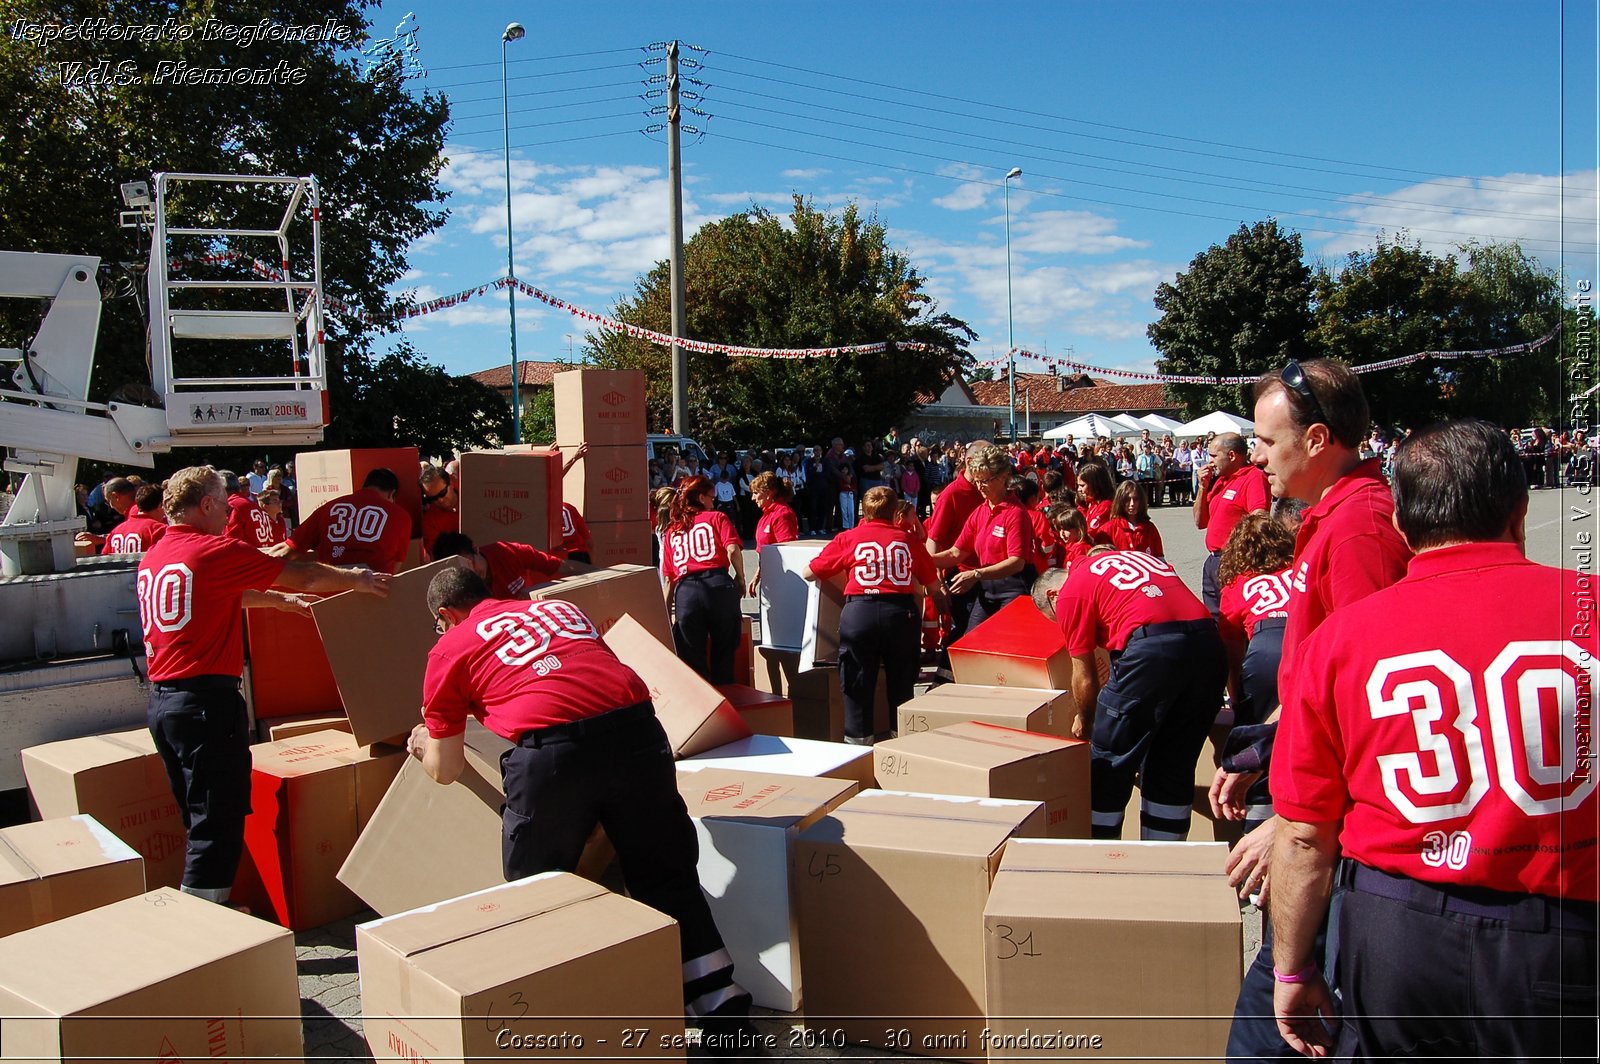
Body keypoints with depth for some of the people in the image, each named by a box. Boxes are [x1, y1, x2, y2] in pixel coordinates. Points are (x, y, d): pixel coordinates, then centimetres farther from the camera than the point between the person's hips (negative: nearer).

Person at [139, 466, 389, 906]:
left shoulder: (152, 558, 14)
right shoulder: (214, 551, -11)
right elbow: (301, 575, -4)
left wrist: (279, 600, 42)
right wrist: (357, 581, 11)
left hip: (160, 700, 9)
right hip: (207, 699, -9)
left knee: (198, 818, 18)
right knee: (218, 824, -3)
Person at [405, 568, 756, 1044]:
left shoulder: (449, 648, 18)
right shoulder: (560, 607, 29)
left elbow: (445, 771, 25)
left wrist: (423, 744, 47)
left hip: (550, 749, -4)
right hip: (636, 726, 4)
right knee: (667, 879, 17)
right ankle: (724, 1011, 23)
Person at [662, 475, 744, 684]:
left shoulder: (671, 531, 22)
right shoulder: (717, 518, 13)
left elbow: (669, 578, 19)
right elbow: (733, 550, -5)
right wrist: (740, 577, 9)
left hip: (685, 592, 2)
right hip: (719, 586, -2)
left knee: (693, 659, 8)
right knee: (723, 654, 10)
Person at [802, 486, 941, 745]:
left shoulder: (848, 539, 6)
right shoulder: (908, 540, 9)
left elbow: (808, 573, 9)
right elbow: (934, 585, 14)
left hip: (860, 611, -1)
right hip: (902, 612, 1)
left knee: (857, 685, 9)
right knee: (901, 685, 15)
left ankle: (858, 742, 12)